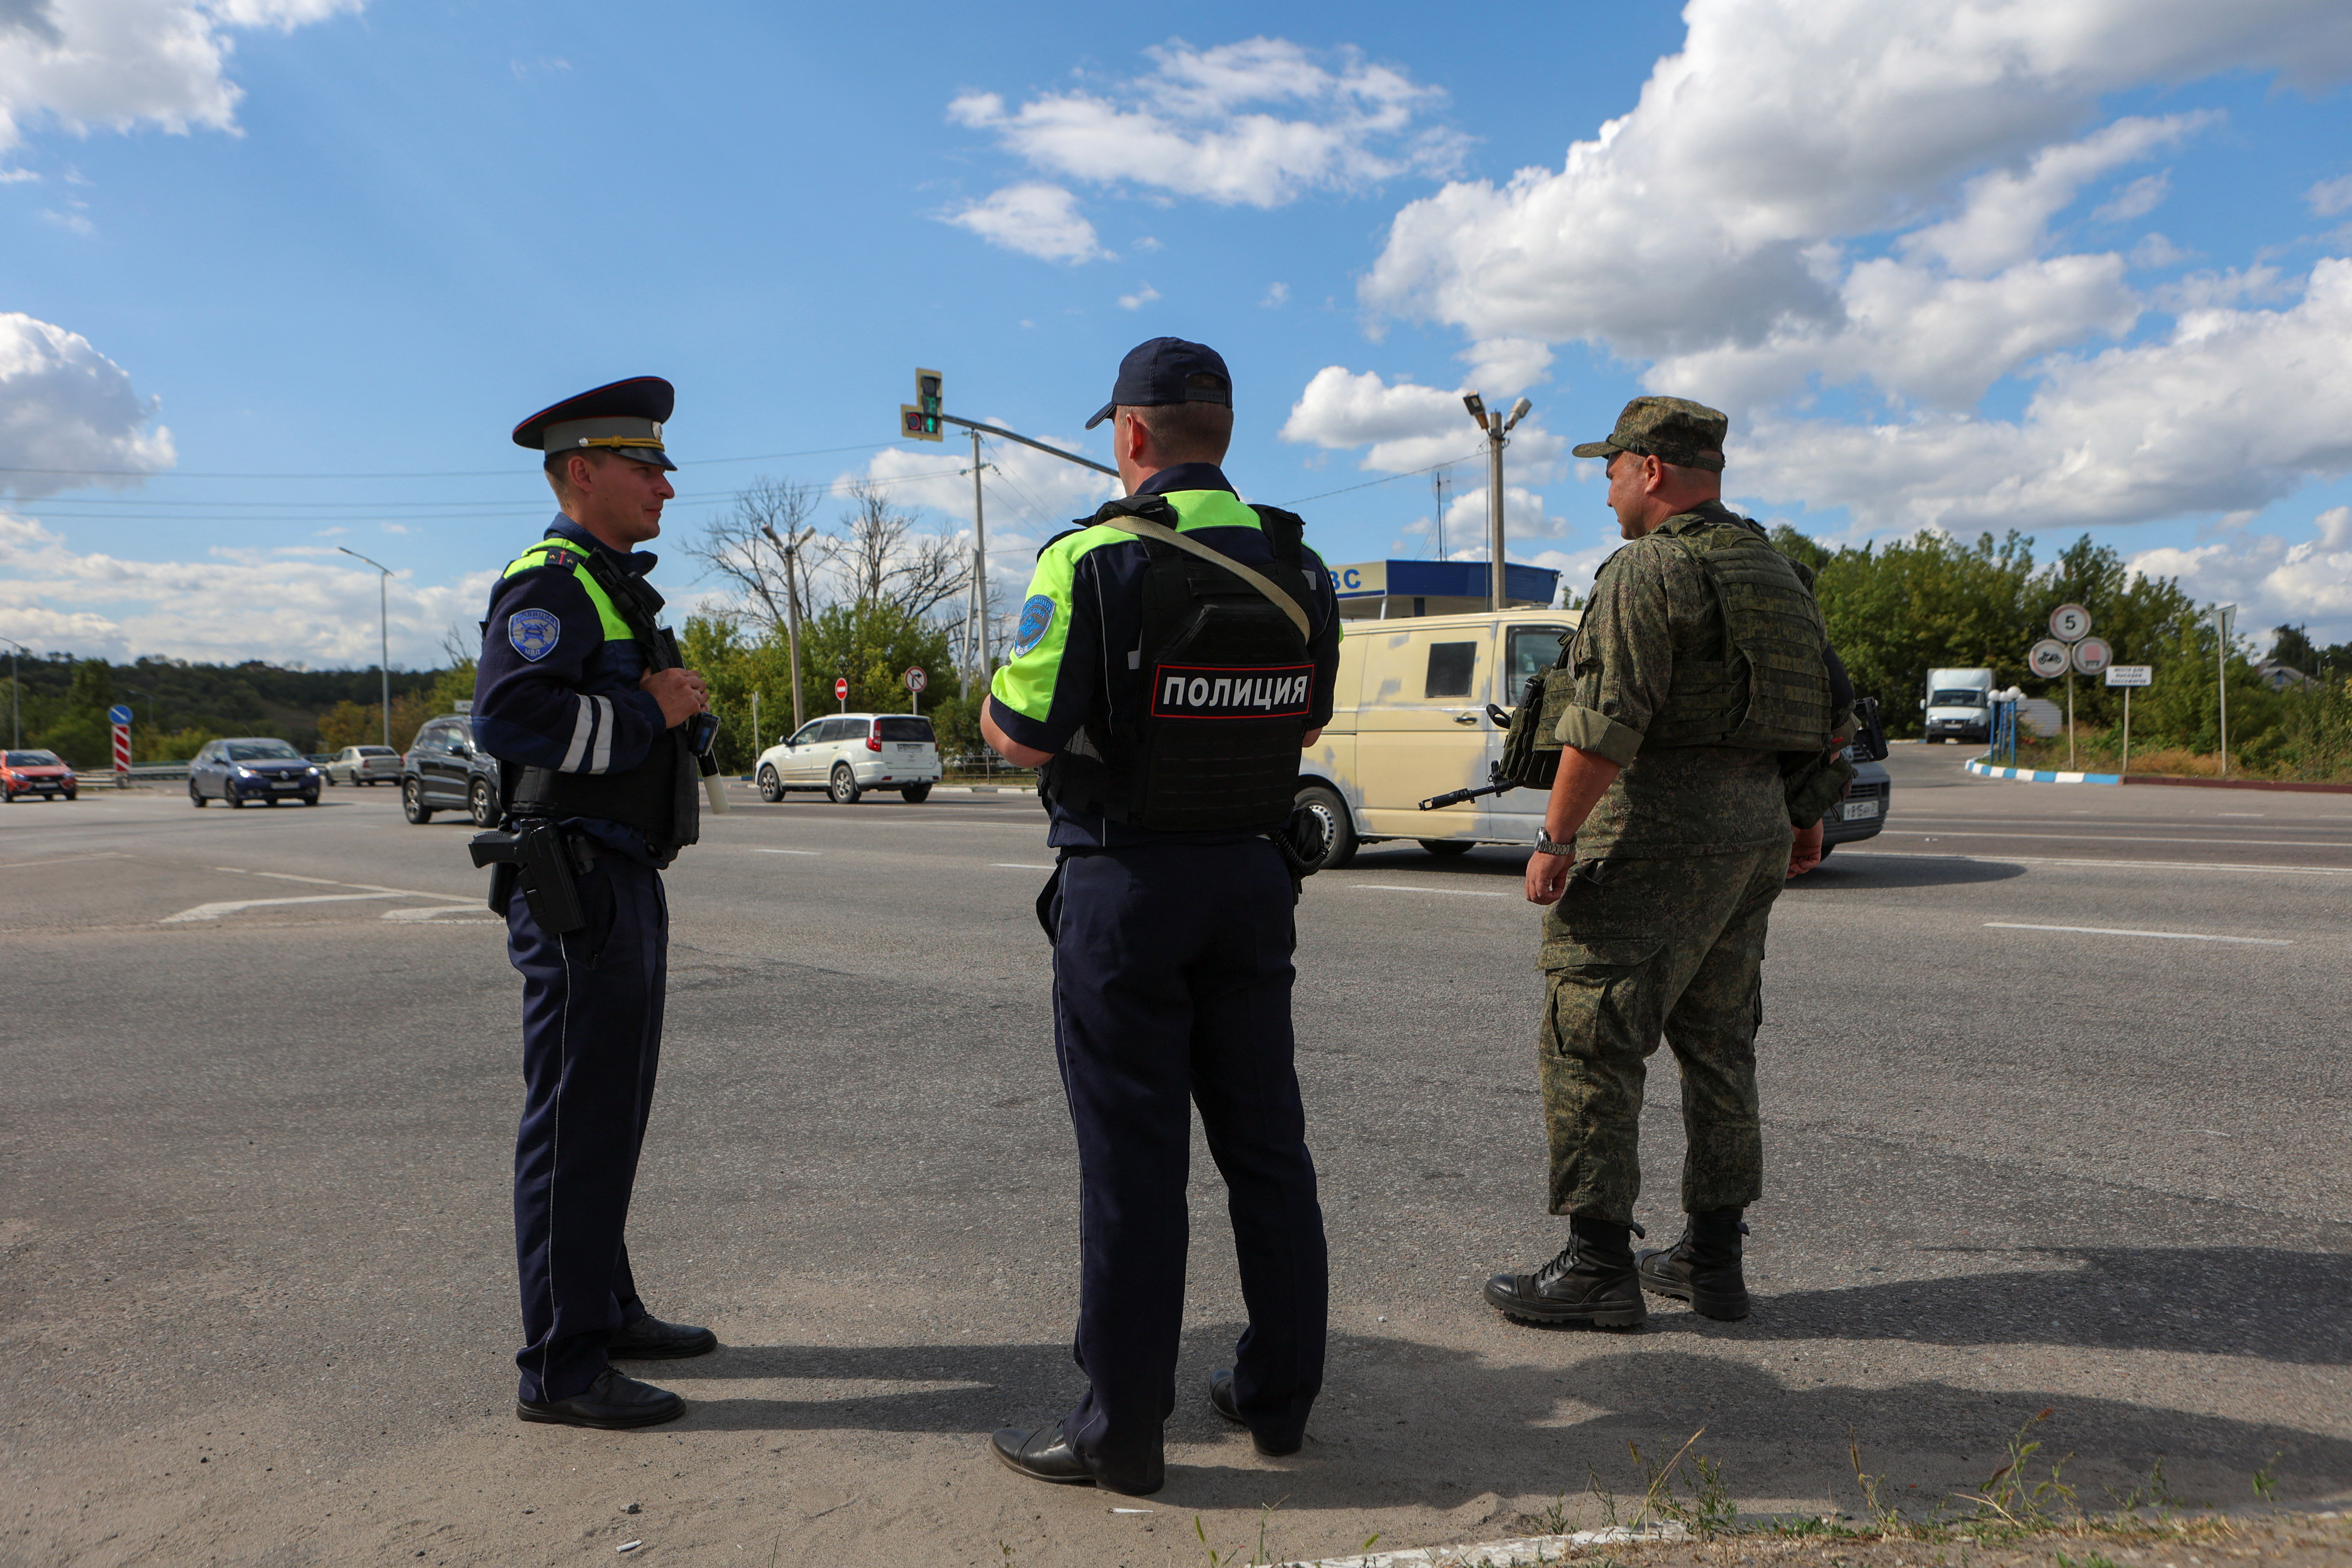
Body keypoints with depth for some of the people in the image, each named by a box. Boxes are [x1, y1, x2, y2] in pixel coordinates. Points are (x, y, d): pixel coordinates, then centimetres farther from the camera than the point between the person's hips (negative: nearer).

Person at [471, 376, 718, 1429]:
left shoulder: (612, 588, 20)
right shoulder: (551, 583, -12)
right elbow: (505, 714, -27)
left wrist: (668, 701, 7)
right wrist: (650, 713, -18)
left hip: (625, 879, 11)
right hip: (575, 884, -10)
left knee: (611, 1113, 18)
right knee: (577, 1123, -5)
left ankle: (606, 1310, 31)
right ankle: (559, 1367, 4)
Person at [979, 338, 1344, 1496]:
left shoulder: (1092, 559, -13)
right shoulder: (1297, 568, 5)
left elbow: (1022, 739, -14)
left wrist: (995, 696, 7)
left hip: (1126, 886, -5)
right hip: (1254, 877, 5)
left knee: (1130, 1158, 2)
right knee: (1265, 1141, 14)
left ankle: (1122, 1431, 12)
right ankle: (1279, 1393, 26)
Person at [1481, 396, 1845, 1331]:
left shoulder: (1647, 571, -11)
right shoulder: (1777, 572, 17)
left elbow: (1606, 724, -20)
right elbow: (1826, 716, 21)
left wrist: (1555, 841, -17)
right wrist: (1804, 819, 29)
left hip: (1657, 833, -9)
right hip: (1755, 833, 9)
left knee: (1589, 1043, -3)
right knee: (1717, 1045, 14)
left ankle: (1599, 1269, 0)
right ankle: (1711, 1260, 21)